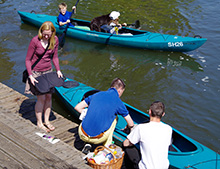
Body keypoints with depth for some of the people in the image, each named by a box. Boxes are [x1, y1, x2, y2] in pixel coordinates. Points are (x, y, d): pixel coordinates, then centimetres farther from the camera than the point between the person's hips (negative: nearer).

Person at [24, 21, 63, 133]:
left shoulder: (55, 40, -4)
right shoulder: (35, 41, -18)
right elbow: (28, 60, -11)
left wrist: (58, 70, -1)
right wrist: (30, 75, -18)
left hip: (48, 72, 5)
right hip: (36, 73, -4)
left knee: (48, 96, 8)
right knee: (41, 98, -3)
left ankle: (46, 120, 26)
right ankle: (39, 123, 15)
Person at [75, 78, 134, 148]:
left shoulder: (96, 95, 10)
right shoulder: (118, 102, 2)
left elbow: (77, 107, 15)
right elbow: (131, 124, 10)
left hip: (82, 135, 3)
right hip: (97, 139, -3)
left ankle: (87, 144, 19)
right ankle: (107, 145, 17)